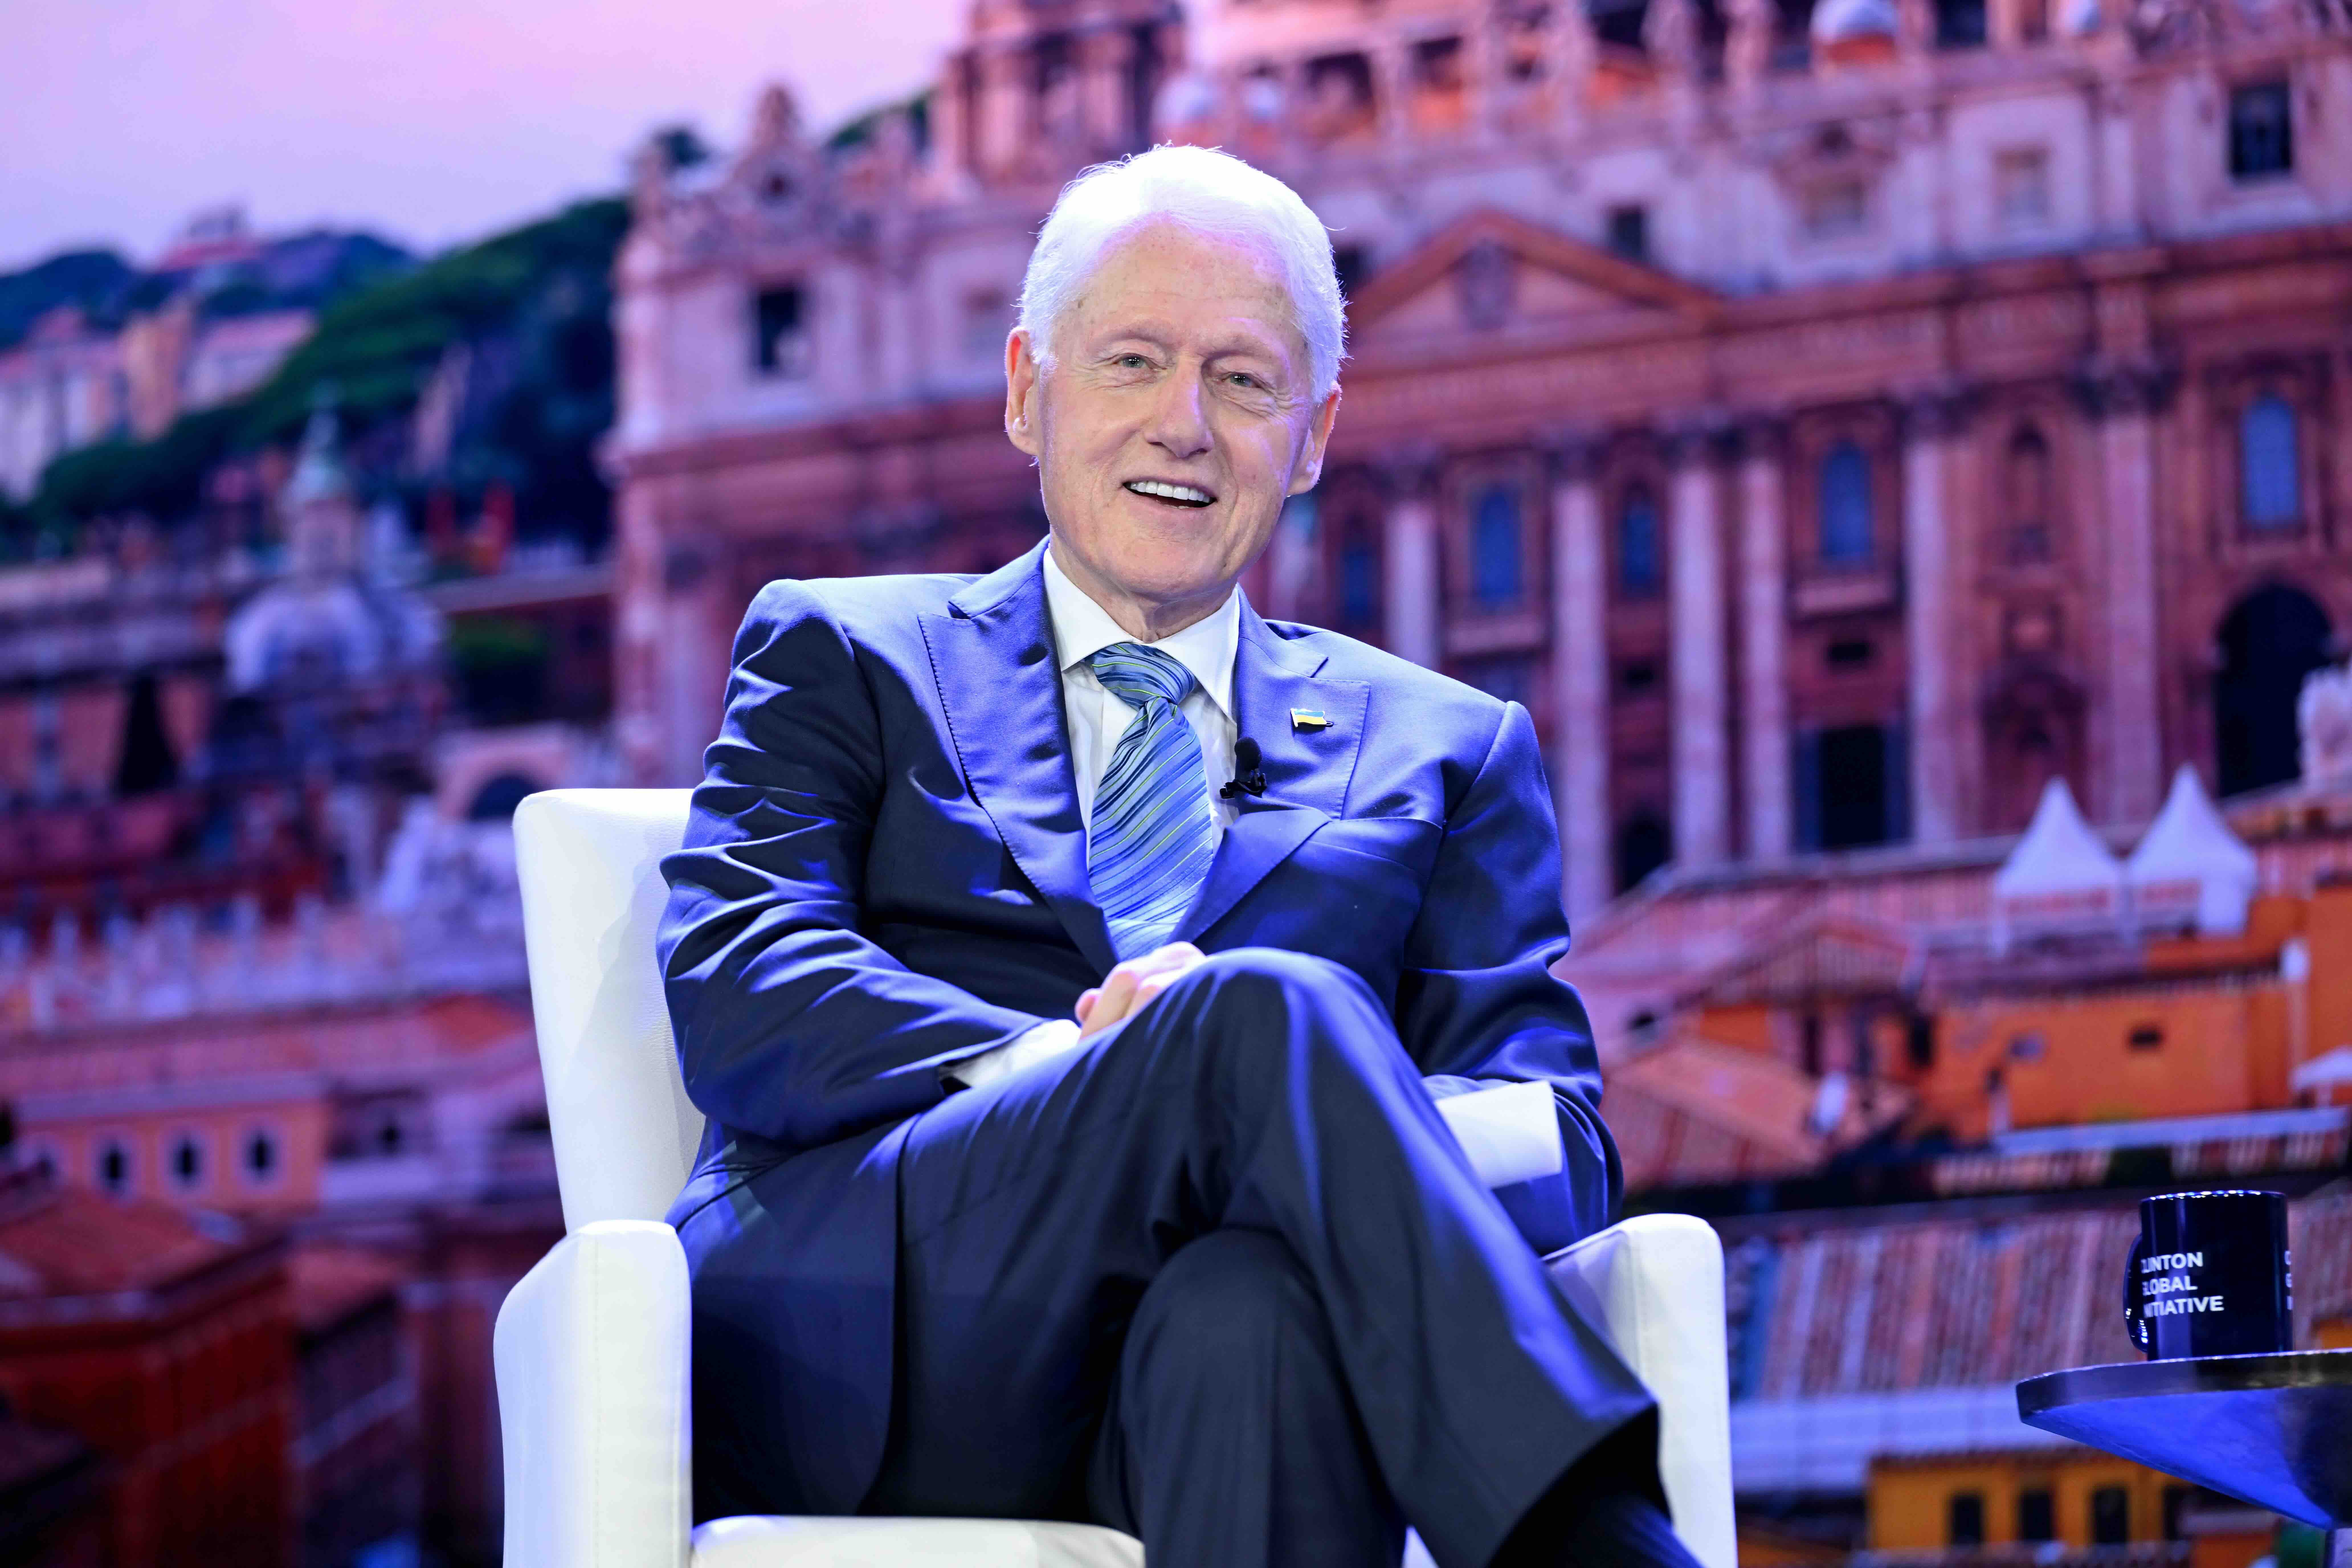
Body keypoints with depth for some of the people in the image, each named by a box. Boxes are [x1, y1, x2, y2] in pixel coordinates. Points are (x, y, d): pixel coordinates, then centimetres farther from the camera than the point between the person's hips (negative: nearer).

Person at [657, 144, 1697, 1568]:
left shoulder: (1444, 750, 28)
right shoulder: (848, 658, 25)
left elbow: (1556, 1140, 14)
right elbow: (734, 992, 5)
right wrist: (1063, 1071, -14)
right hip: (887, 1352, -1)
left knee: (1258, 1305, -39)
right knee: (1270, 1012, -31)